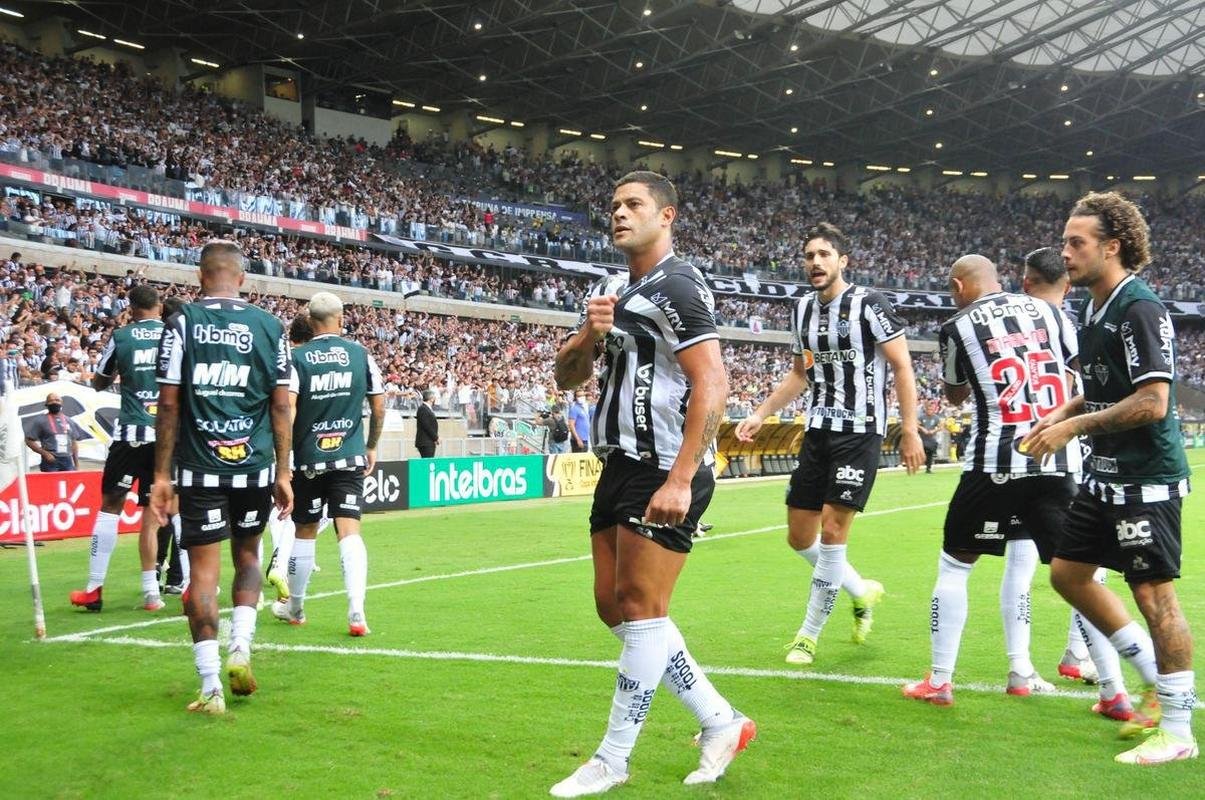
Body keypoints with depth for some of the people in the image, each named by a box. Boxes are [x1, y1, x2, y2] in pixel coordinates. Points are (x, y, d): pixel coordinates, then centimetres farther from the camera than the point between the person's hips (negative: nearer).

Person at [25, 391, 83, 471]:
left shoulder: (69, 421, 16)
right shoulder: (41, 421, 2)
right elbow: (29, 440, -1)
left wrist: (77, 464, 13)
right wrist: (44, 453, -11)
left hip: (67, 461, 5)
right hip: (51, 462, -4)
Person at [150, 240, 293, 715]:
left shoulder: (182, 323, -2)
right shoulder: (269, 326, 4)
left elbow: (169, 404, -3)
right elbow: (281, 405, 3)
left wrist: (161, 474, 2)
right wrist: (283, 472, 9)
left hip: (200, 468, -2)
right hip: (256, 466, 2)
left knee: (203, 572, 3)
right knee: (247, 557, 22)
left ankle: (211, 688, 2)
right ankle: (240, 649, 7)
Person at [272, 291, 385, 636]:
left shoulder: (296, 358, -5)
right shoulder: (361, 354, 2)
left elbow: (286, 409, -15)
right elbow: (379, 407, 7)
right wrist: (371, 447, 19)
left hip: (308, 459, 0)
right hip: (350, 458, 1)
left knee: (304, 532, 14)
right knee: (349, 532, -4)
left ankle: (293, 606, 30)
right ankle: (356, 611, -18)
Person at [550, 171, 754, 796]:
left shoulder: (678, 288, -11)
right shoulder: (608, 292, 15)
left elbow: (712, 385, -19)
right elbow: (567, 378, 17)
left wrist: (680, 481, -24)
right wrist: (589, 333, -5)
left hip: (665, 473, -9)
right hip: (619, 465, 10)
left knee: (640, 609, -5)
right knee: (614, 608, 10)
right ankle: (721, 722, 19)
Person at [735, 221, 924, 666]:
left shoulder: (868, 305, -10)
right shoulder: (803, 309, 10)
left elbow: (902, 367, -8)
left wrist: (910, 431, -12)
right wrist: (761, 413, 12)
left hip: (859, 432, -7)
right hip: (819, 430, 7)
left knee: (832, 531, -10)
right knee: (799, 536, 7)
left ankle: (809, 634, 3)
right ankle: (863, 592, 31)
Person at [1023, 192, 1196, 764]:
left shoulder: (1140, 310, -18)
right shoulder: (1091, 310, 10)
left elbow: (1152, 402, -23)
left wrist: (1074, 427, -19)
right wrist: (1063, 412, 5)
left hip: (1146, 478, -10)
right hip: (1106, 475, 10)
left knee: (1153, 593, -4)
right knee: (1068, 572, 14)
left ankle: (1177, 729, 9)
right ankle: (1158, 685, 26)